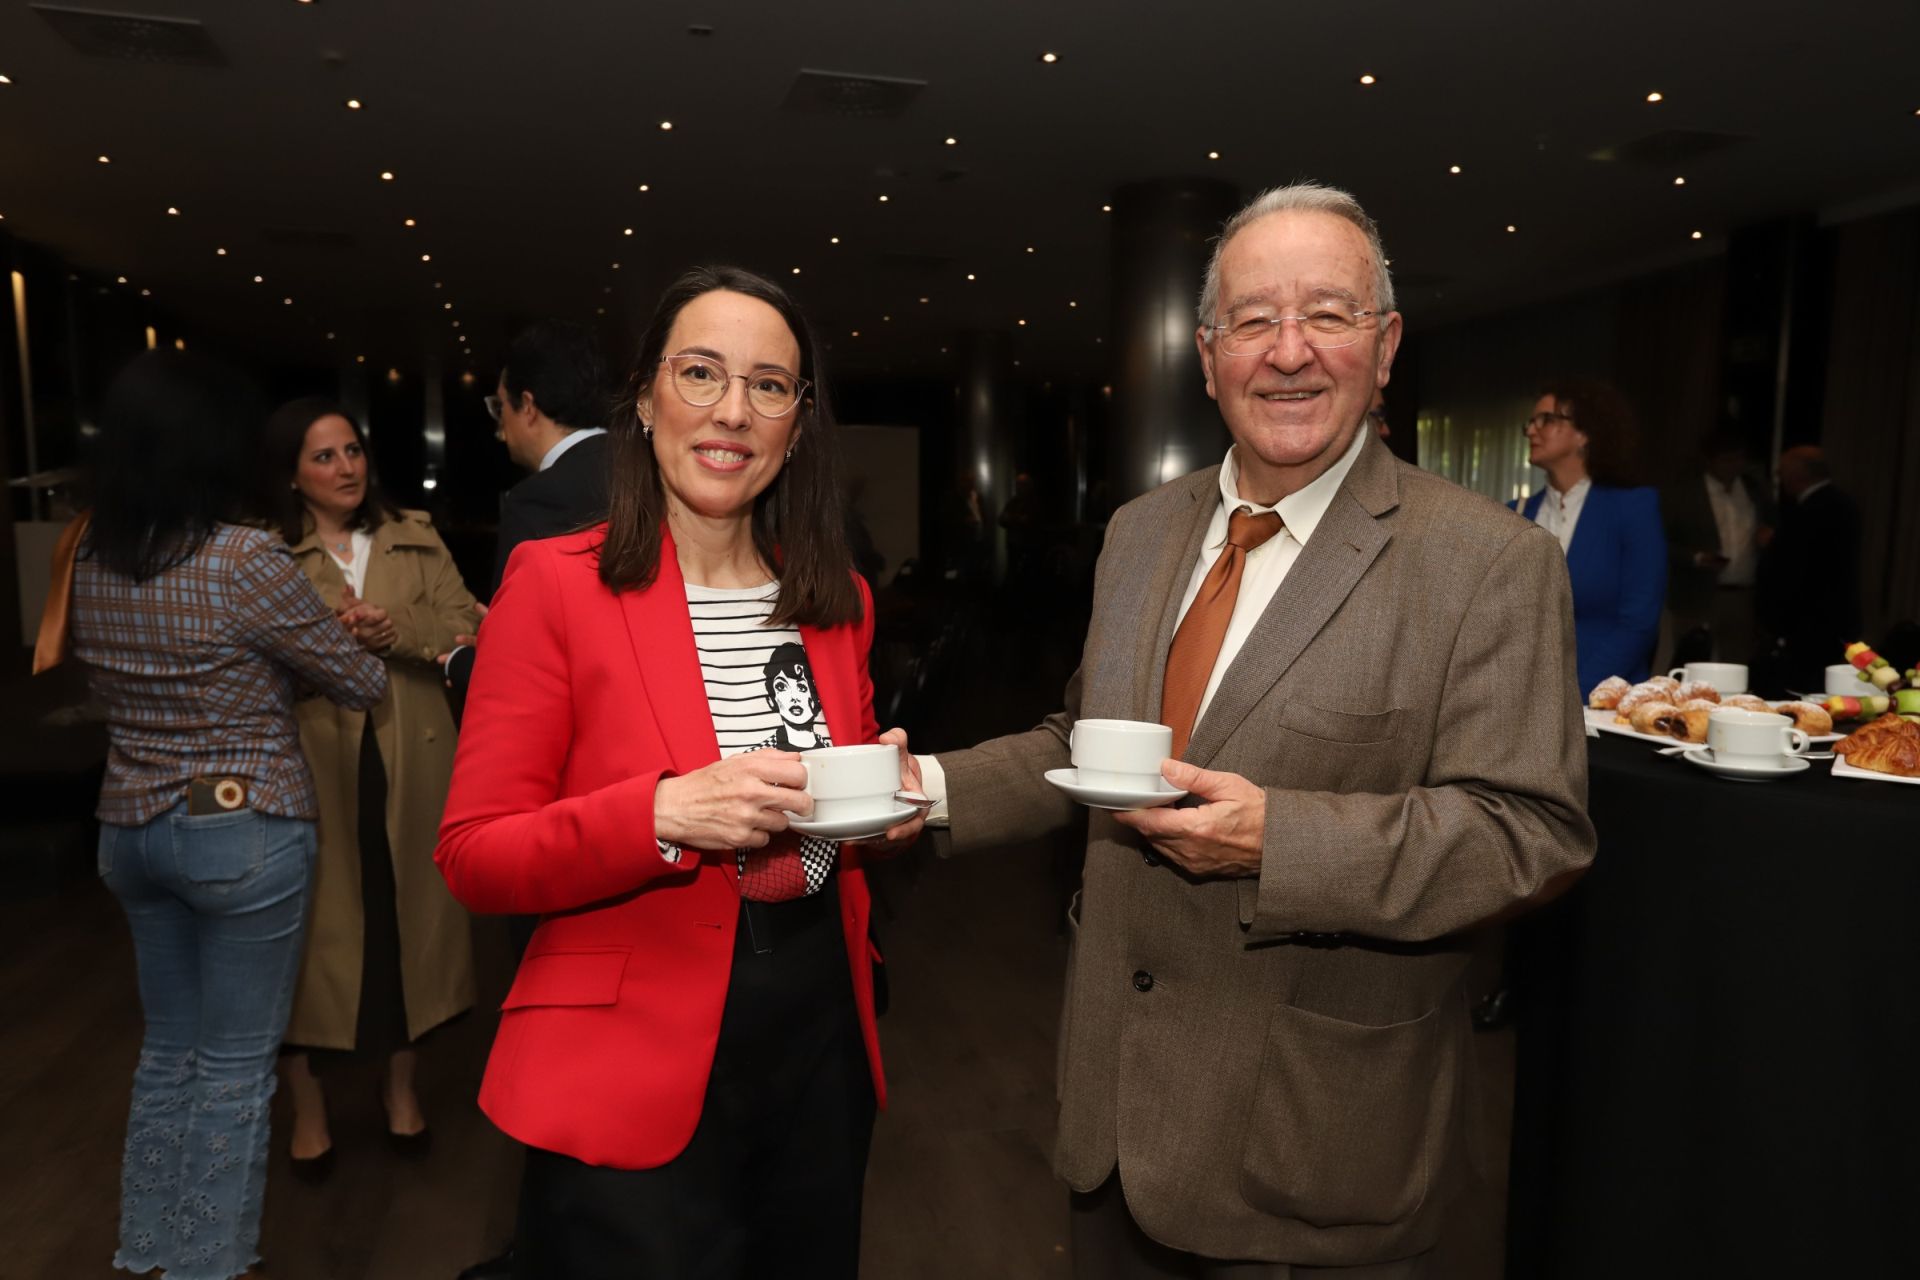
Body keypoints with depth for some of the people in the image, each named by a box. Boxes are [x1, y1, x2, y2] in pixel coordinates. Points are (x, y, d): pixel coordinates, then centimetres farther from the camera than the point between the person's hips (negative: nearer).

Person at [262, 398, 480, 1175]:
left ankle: (401, 1084, 30)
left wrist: (397, 630, -18)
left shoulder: (415, 540, 8)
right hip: (312, 764, -2)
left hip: (406, 763, 2)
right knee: (315, 924, 5)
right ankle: (308, 1103, 25)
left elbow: (467, 629, -2)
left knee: (405, 916, 11)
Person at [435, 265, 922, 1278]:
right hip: (631, 1073, -4)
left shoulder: (838, 597, 3)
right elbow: (474, 858, -11)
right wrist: (664, 814, -26)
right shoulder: (555, 583, -11)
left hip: (822, 1045, 5)